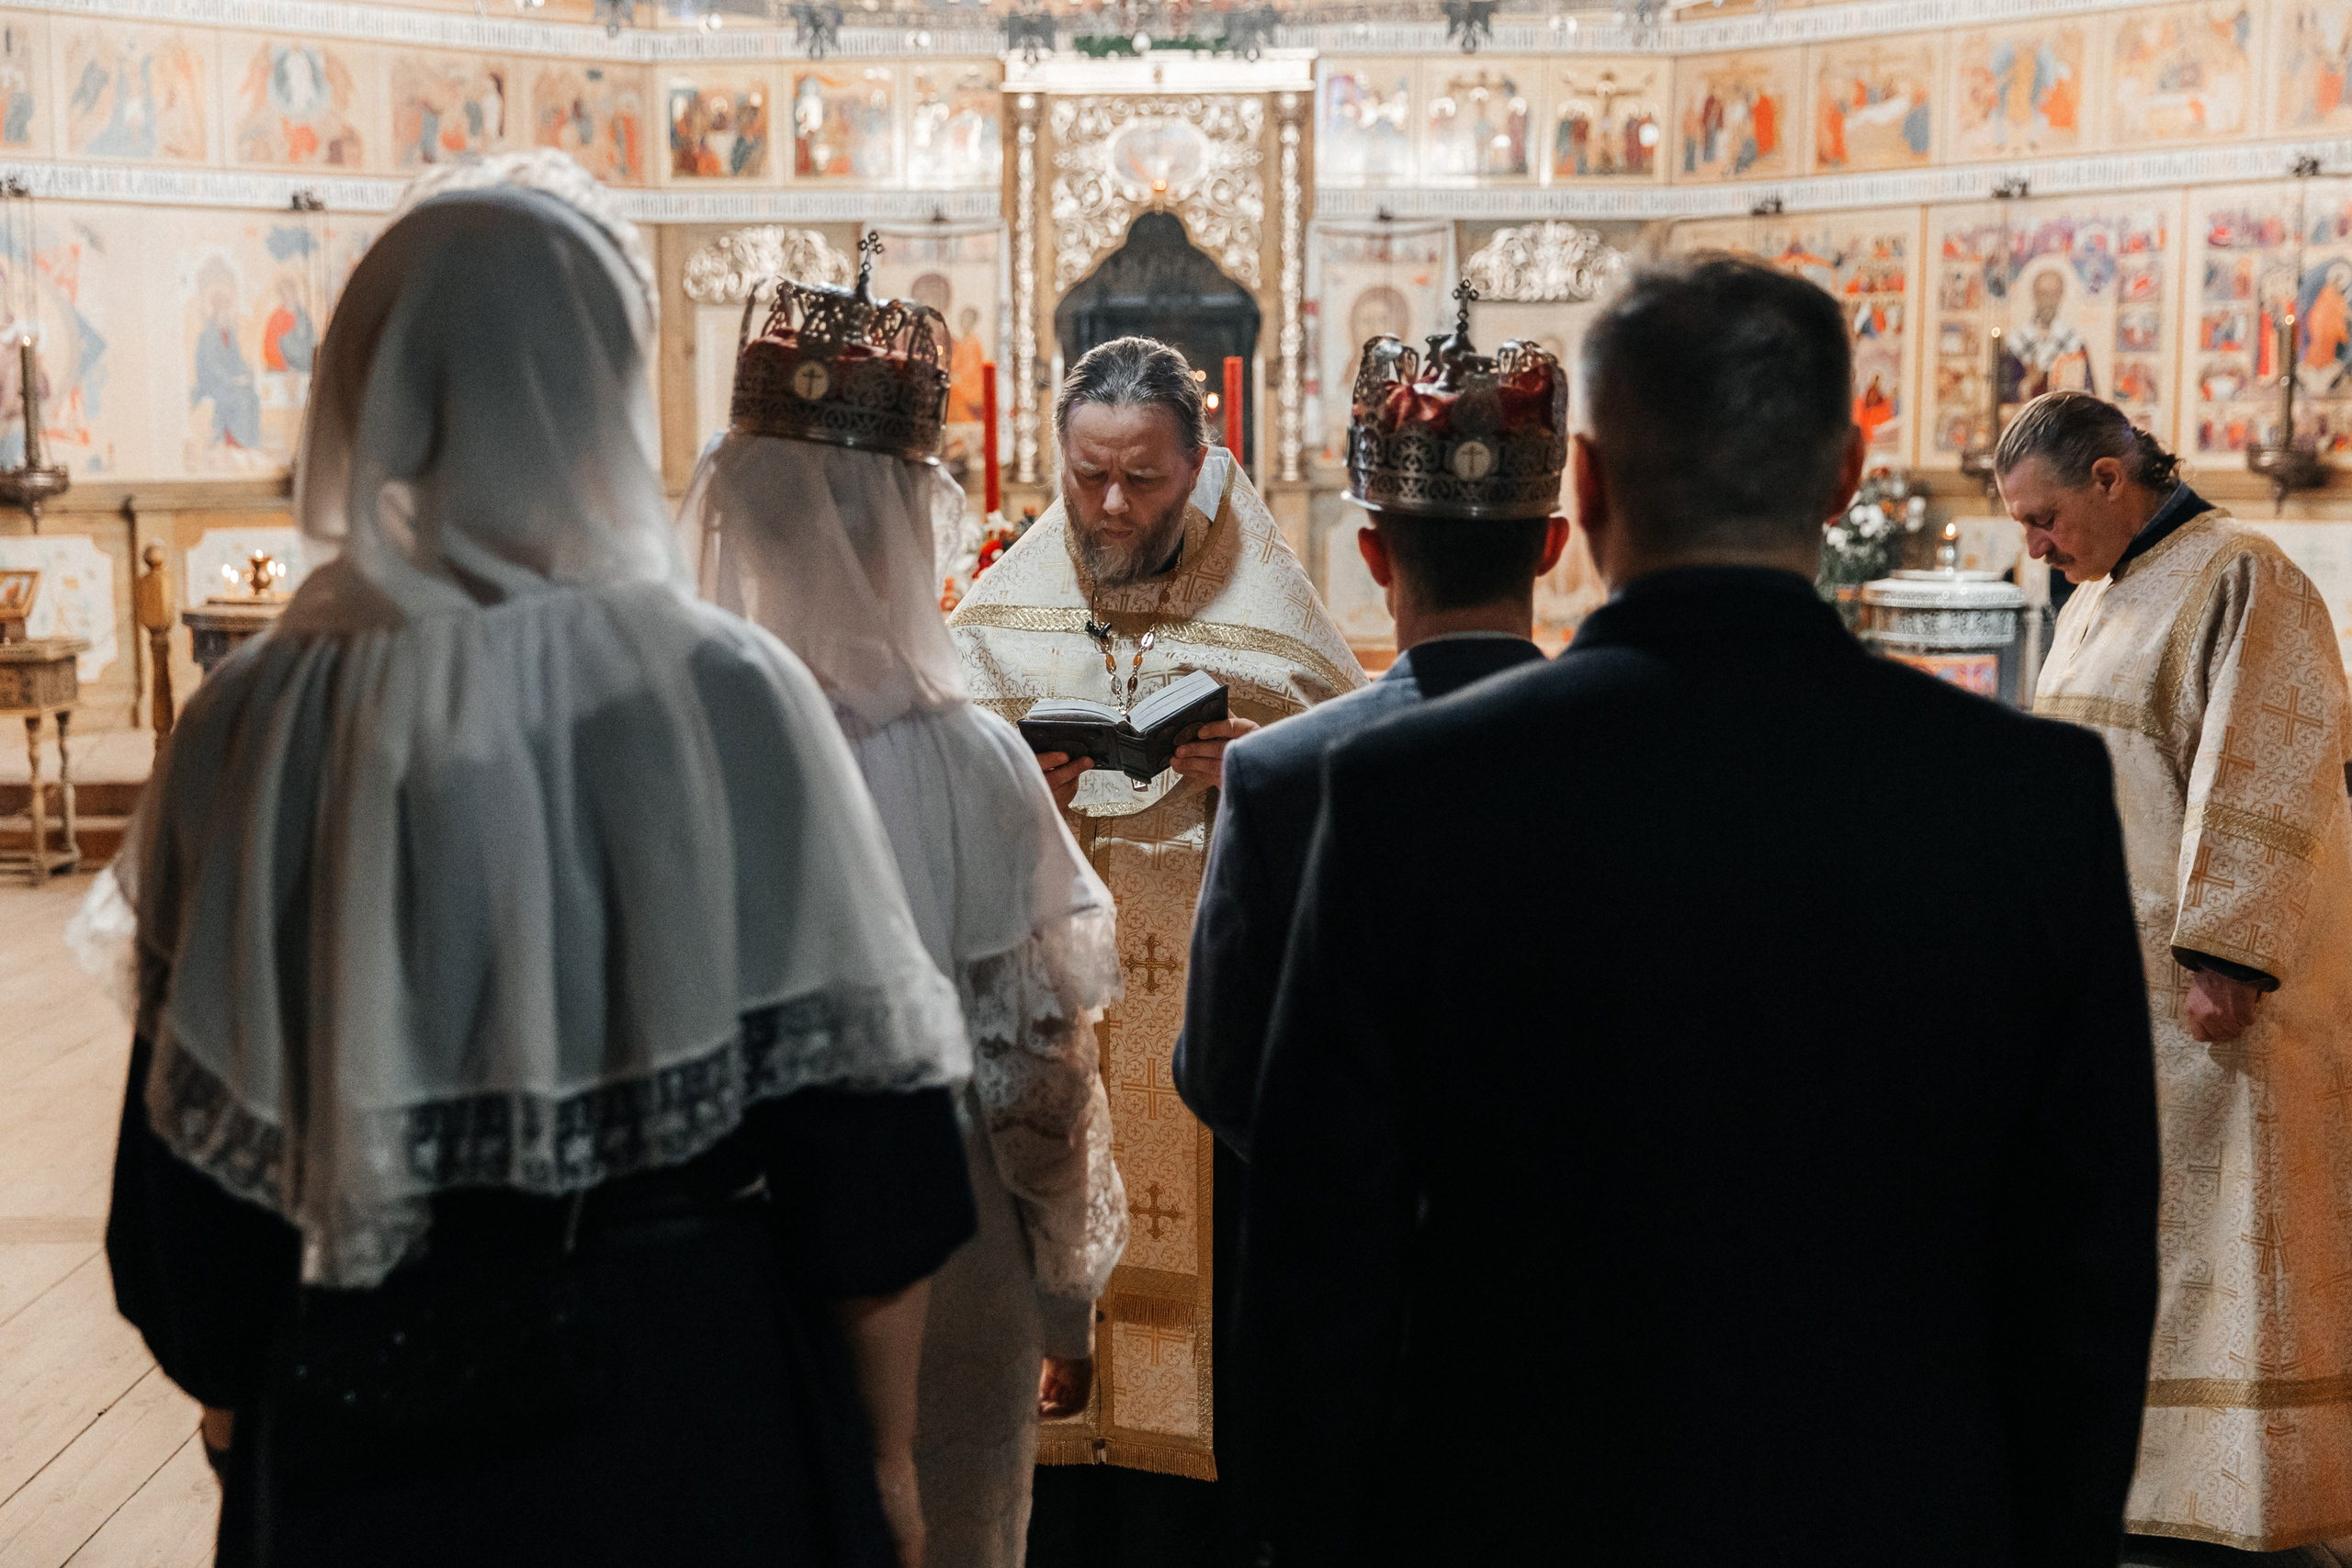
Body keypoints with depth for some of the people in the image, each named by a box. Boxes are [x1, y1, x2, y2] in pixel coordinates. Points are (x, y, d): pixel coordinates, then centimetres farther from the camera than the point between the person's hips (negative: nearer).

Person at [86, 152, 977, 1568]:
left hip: (362, 1439, 2)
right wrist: (887, 1451, 3)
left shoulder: (254, 730, -9)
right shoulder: (732, 696, -15)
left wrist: (246, 1423, 15)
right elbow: (861, 1130, -11)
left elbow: (195, 1165, -2)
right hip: (702, 1405, -2)